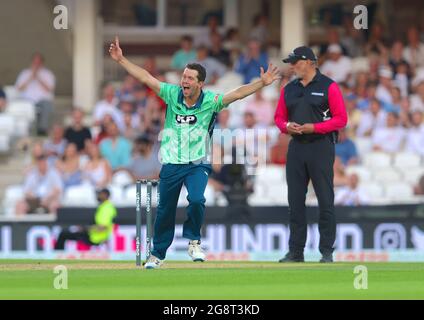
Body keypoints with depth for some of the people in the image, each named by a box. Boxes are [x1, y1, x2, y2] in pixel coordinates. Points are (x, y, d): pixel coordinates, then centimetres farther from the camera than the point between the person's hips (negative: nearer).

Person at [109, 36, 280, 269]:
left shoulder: (210, 101, -9)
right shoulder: (172, 94, -4)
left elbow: (237, 94, -18)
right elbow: (146, 78, -4)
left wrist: (262, 83, -31)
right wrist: (121, 60, -9)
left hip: (198, 164, -2)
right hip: (171, 163, 2)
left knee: (197, 200, -24)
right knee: (165, 210, 9)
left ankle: (193, 241, 1)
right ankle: (158, 253, 27)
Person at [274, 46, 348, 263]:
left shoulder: (328, 87, -4)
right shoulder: (288, 89, 14)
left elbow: (341, 119, -8)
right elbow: (279, 117, 18)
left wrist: (314, 127, -17)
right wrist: (287, 126, -5)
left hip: (321, 147, -5)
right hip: (296, 146, 5)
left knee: (325, 201, -4)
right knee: (295, 201, 6)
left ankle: (327, 251, 1)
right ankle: (295, 251, 12)